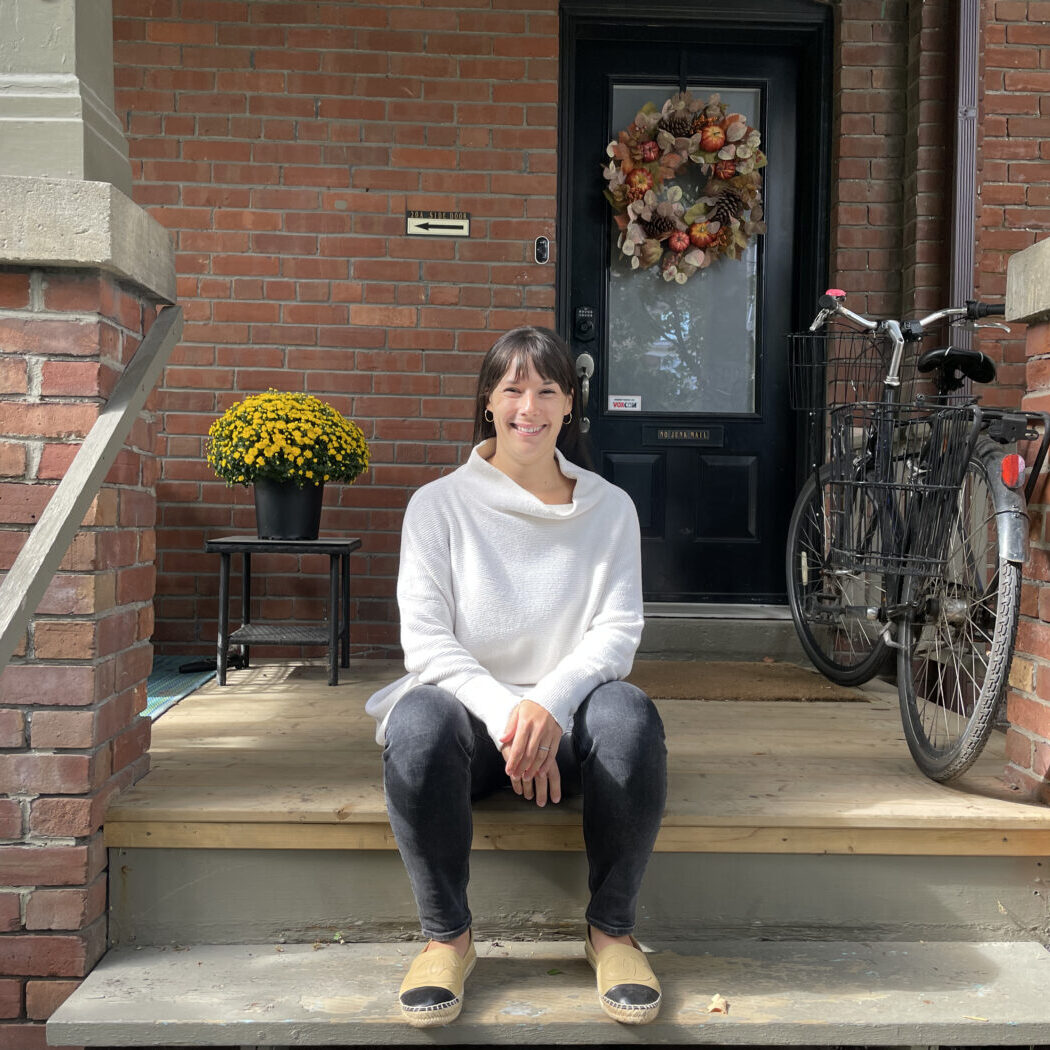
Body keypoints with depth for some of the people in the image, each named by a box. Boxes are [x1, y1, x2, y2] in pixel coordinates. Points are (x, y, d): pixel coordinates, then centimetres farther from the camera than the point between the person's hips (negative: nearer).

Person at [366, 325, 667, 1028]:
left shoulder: (609, 507, 6)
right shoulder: (440, 505, 1)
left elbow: (618, 629, -3)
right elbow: (425, 639, -7)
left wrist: (550, 703, -23)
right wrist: (505, 712, -25)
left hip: (566, 719, 1)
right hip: (472, 711, -1)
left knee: (629, 714, -32)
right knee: (419, 722, -34)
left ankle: (613, 929, -9)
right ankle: (447, 937, -11)